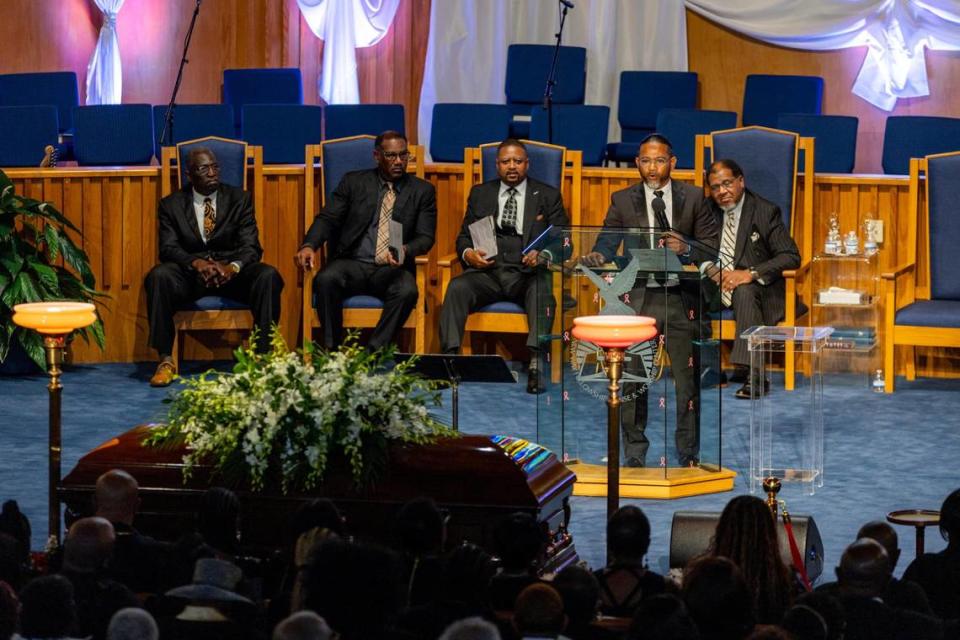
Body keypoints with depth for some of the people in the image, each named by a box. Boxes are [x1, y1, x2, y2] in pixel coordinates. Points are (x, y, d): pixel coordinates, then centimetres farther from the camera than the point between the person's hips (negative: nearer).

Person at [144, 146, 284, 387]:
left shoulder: (240, 199, 8)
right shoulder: (171, 205, 6)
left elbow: (251, 247, -1)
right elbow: (168, 248, -4)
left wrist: (233, 267, -25)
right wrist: (196, 263, -26)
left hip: (232, 273, 0)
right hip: (190, 274, 0)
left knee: (268, 276, -30)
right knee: (159, 276, -32)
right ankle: (165, 361, -28)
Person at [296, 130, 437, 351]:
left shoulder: (423, 191, 10)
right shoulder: (353, 182, 10)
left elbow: (425, 237, 3)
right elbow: (327, 219, 4)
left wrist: (405, 251, -21)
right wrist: (309, 246, -17)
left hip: (392, 268, 0)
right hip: (352, 264, 0)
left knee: (407, 291, -34)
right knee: (325, 280, -32)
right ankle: (332, 350, -21)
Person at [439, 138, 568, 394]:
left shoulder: (548, 196, 13)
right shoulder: (480, 194, 19)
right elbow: (464, 236, 18)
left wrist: (543, 255, -15)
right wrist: (468, 253, -6)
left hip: (528, 274, -2)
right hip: (487, 271, 2)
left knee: (542, 291, -37)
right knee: (457, 287, -30)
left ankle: (536, 364, -48)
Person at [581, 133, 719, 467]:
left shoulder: (693, 198, 5)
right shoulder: (623, 200, 7)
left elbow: (713, 248, 2)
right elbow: (608, 240, -4)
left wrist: (686, 248, -17)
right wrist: (598, 255, -26)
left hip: (681, 299, 0)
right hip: (639, 298, 0)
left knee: (688, 382, 5)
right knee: (632, 381, 2)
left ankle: (689, 456, 18)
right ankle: (634, 457, 14)